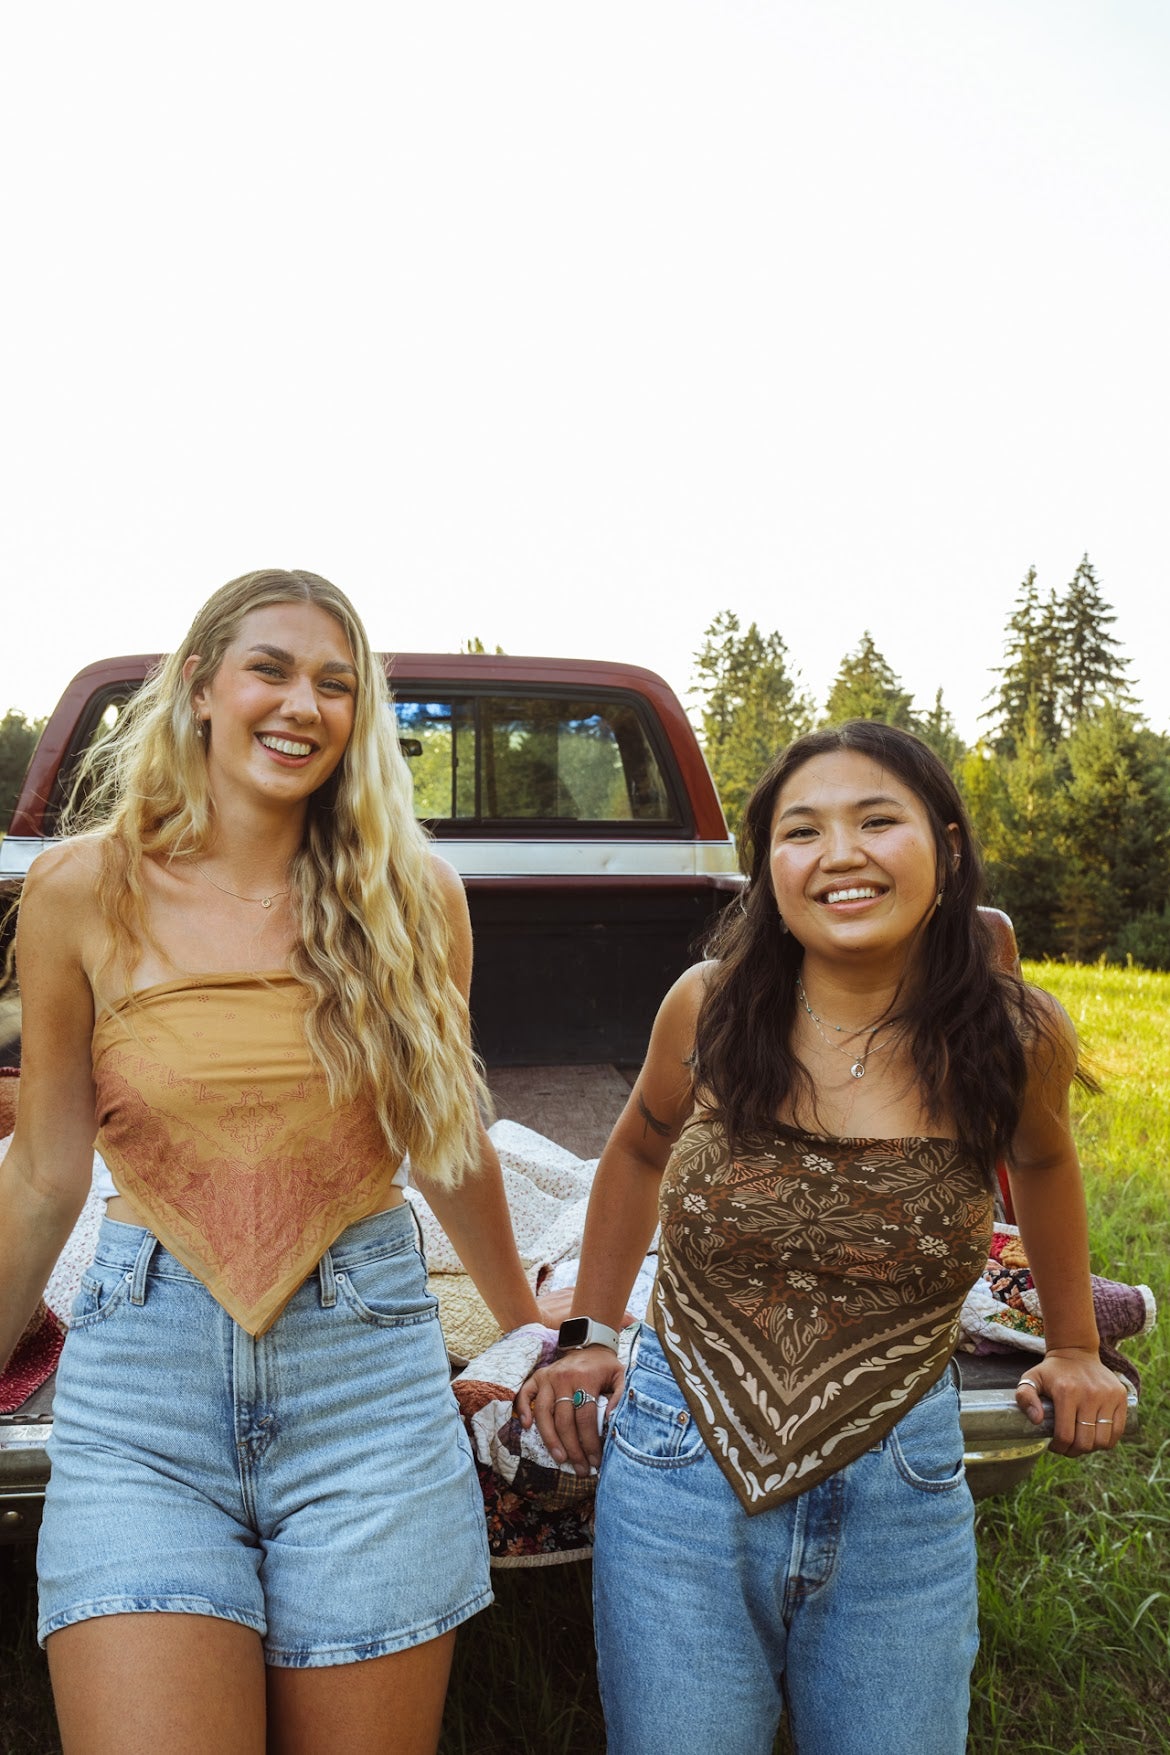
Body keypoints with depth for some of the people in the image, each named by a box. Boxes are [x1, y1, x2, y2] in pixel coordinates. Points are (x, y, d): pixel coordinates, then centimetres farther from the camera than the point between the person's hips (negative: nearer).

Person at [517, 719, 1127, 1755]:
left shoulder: (1017, 1038, -11)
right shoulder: (709, 1009, -11)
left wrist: (1075, 1349, 21)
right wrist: (590, 1335, 12)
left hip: (901, 1503, 1)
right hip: (682, 1477, 0)